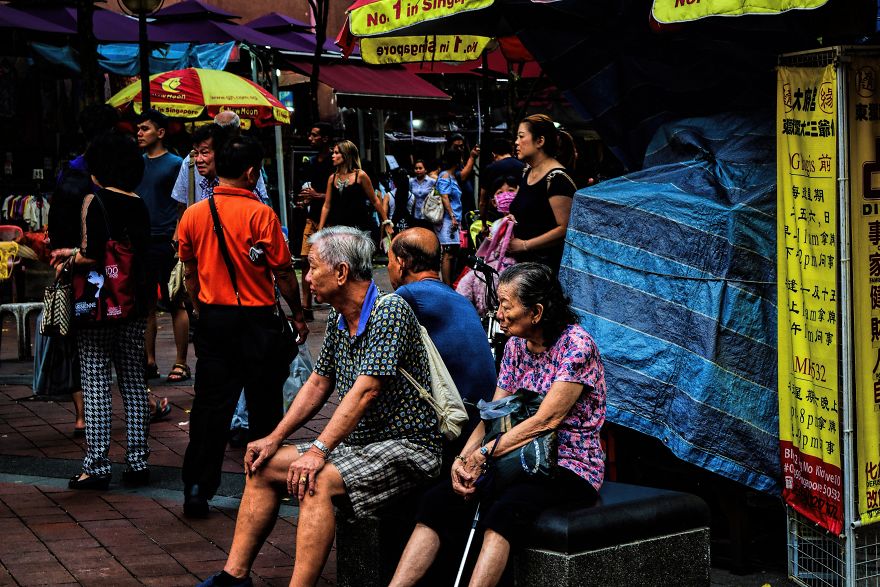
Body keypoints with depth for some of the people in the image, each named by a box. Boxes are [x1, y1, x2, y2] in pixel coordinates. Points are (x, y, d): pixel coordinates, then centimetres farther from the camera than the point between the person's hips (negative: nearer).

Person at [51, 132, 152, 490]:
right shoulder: (139, 206, 7)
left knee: (95, 383, -1)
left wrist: (68, 260, 2)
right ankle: (138, 462, 13)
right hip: (134, 302, 6)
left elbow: (93, 257, -20)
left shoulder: (95, 201, -11)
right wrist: (74, 253, 22)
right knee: (134, 382, 10)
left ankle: (97, 466, -1)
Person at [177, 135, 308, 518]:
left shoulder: (193, 215, 1)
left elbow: (190, 273, 10)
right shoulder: (260, 214, -13)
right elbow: (283, 272, -9)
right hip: (257, 319, -4)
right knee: (264, 405, 10)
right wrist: (298, 315, 3)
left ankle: (196, 490, 5)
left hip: (212, 318, 4)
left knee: (210, 405, 8)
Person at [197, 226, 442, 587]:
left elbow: (365, 390, -26)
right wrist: (275, 438, 6)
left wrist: (319, 450, -30)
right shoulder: (338, 319, 9)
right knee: (263, 466, 6)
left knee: (318, 482, -31)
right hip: (357, 444, 10)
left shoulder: (390, 311, -19)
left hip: (406, 448, -9)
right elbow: (318, 384, 16)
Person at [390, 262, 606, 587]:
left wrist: (484, 455, -18)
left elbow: (546, 420, -18)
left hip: (571, 466, -7)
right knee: (438, 499, -17)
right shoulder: (516, 345, 11)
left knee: (505, 509, -37)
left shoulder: (577, 344, -12)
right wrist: (465, 457, -10)